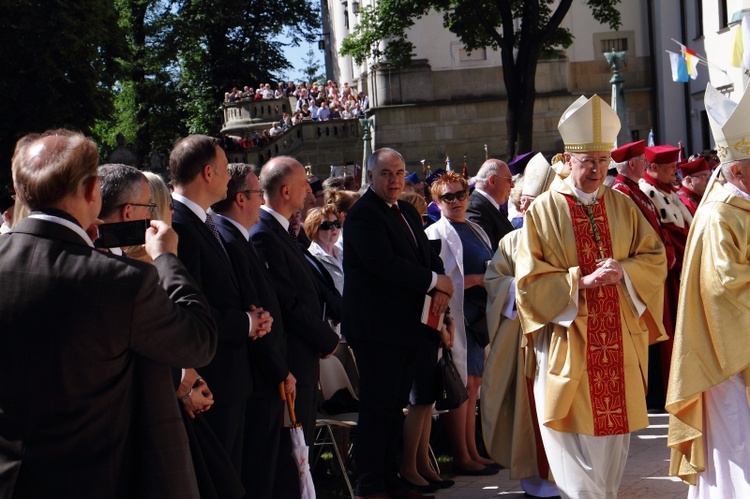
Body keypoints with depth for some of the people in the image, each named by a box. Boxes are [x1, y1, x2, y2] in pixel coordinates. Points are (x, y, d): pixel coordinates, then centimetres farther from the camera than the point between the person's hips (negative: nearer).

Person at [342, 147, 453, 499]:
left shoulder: (408, 213, 16)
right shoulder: (363, 214, -13)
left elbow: (428, 256, 15)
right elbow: (385, 264, -23)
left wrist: (440, 288, -6)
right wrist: (434, 282, -14)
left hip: (407, 325, 9)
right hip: (377, 327, -9)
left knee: (396, 404, 14)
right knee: (378, 406, -3)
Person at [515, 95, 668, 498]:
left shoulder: (622, 207, 9)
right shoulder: (544, 211, -3)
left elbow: (655, 257, 9)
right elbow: (529, 278, -7)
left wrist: (624, 271, -11)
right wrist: (582, 281, -18)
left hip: (618, 343, 4)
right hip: (568, 344, -4)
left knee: (614, 430, 10)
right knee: (577, 440, -2)